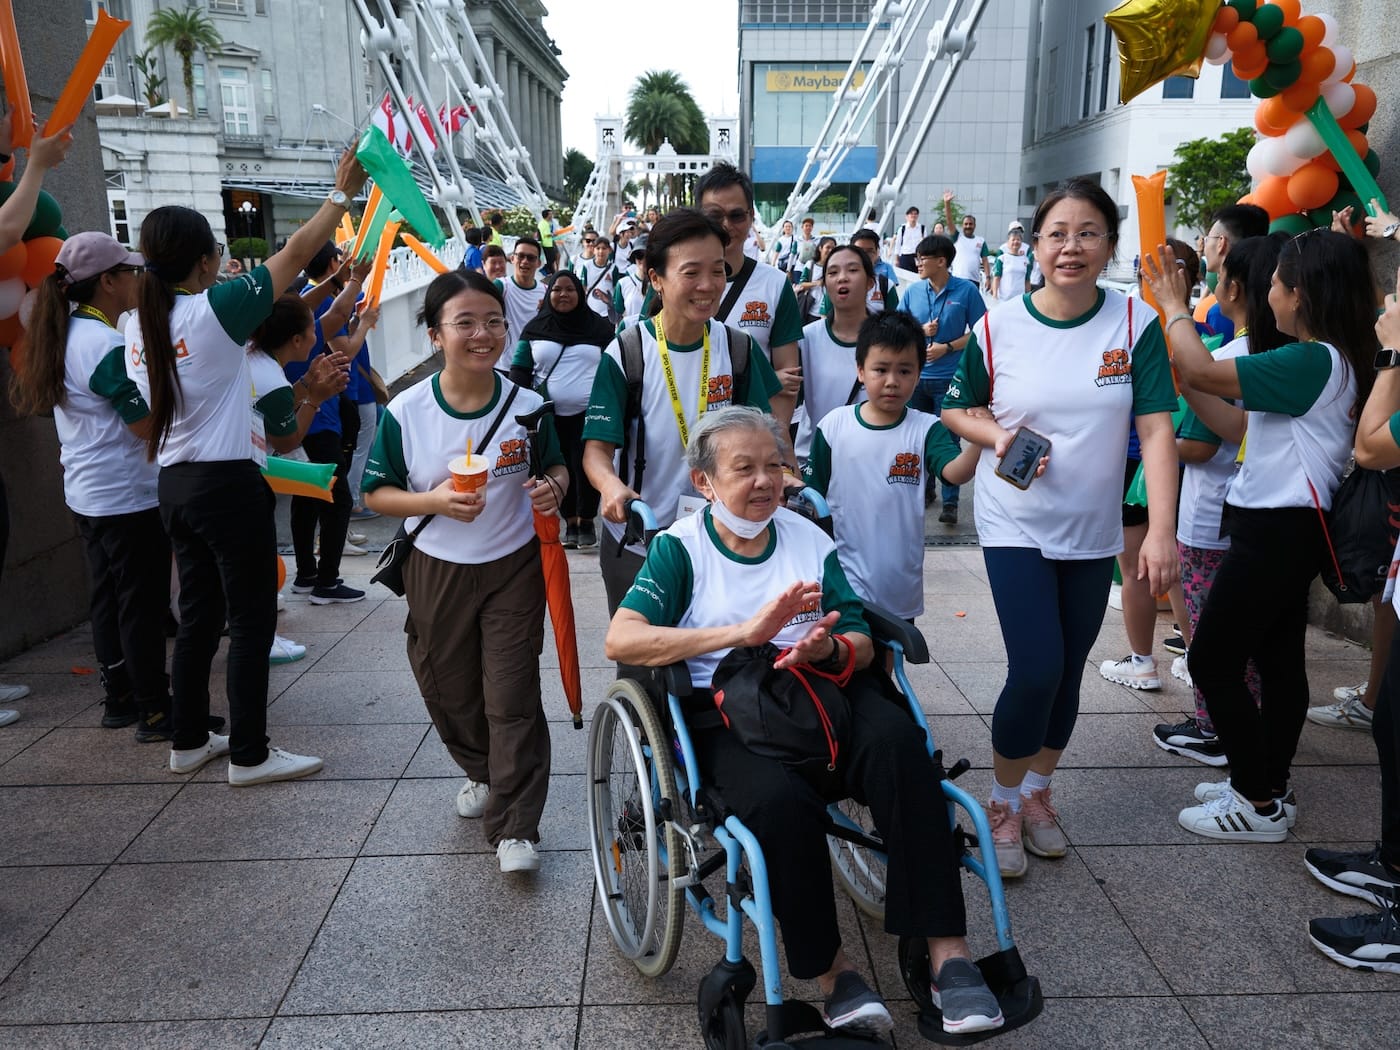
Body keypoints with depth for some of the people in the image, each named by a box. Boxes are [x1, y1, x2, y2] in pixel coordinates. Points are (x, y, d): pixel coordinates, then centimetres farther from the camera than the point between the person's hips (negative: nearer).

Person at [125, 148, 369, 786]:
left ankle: (189, 741, 28)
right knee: (252, 621, 2)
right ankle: (250, 755, 9)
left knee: (199, 615, 18)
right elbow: (296, 254, -10)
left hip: (174, 483, 8)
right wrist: (343, 192, -1)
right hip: (229, 484, -8)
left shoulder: (138, 324, 6)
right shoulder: (215, 310, -14)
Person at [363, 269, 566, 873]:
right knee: (448, 691, 15)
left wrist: (553, 486, -16)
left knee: (512, 698, -3)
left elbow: (555, 466, 9)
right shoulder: (406, 412, -10)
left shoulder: (528, 406, -7)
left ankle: (514, 828, 7)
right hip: (437, 571, 1)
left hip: (512, 568, -1)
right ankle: (482, 773, 44)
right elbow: (376, 493, -4)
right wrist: (434, 501, -22)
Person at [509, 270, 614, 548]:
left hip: (589, 413, -1)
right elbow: (520, 370, 6)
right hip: (550, 416, 1)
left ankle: (587, 521, 17)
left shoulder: (598, 326, 5)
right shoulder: (536, 327, 6)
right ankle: (570, 522, 23)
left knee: (587, 468, -3)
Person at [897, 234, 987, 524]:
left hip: (949, 378, -4)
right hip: (917, 377, 4)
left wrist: (947, 347, -15)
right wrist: (920, 331, -9)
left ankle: (950, 502, 4)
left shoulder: (966, 291, -6)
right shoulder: (913, 292, 4)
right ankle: (925, 490, 30)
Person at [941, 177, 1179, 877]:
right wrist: (996, 434, -17)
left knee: (1068, 672, 12)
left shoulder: (1137, 325, -6)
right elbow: (955, 409, 5)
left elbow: (1156, 430, -11)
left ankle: (1036, 794, 35)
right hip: (1016, 527, -2)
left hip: (1093, 531, 2)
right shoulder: (998, 327, -6)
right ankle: (1004, 805, 14)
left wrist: (1162, 530, -20)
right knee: (1036, 669, -10)